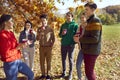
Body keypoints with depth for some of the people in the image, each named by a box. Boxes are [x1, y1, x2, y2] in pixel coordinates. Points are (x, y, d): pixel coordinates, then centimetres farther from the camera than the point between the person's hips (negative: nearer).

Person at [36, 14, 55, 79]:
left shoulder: (50, 29, -1)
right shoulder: (39, 29, 2)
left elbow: (53, 38, 5)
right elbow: (37, 38, -5)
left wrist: (51, 46, -4)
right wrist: (41, 31, -16)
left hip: (48, 47, -2)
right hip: (41, 47, 2)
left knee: (48, 61, 4)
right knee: (42, 61, 5)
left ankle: (48, 74, 16)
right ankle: (43, 74, 18)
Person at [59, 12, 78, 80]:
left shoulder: (75, 25, -3)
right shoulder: (63, 25, 11)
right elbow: (60, 35, 14)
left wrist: (74, 43, -19)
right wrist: (62, 34, -9)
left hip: (71, 45, -4)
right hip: (63, 45, 5)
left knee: (70, 59, 4)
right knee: (63, 59, 11)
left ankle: (70, 74, 17)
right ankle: (64, 72, 26)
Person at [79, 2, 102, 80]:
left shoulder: (95, 21, -16)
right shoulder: (90, 20, 14)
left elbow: (95, 39, -23)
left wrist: (80, 39, -18)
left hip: (91, 51, -10)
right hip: (88, 50, 10)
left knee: (89, 72, 0)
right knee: (90, 70, 19)